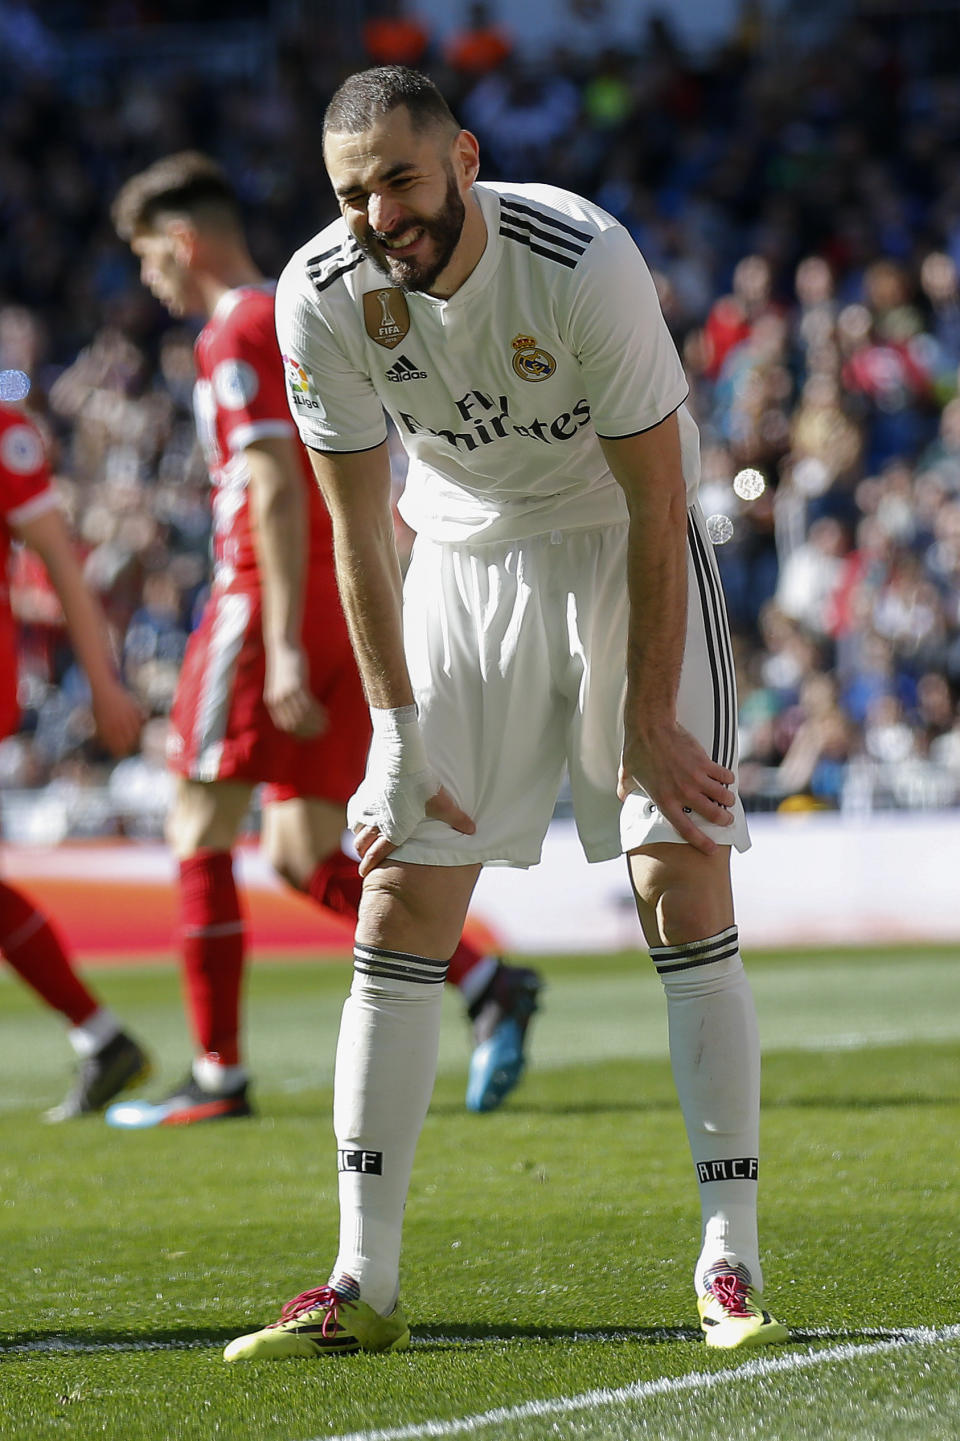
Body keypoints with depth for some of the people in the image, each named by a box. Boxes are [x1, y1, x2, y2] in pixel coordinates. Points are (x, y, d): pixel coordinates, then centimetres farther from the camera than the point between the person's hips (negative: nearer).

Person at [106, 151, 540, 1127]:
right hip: (355, 618, 9)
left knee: (200, 835, 0)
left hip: (271, 607, -9)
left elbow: (277, 491, -19)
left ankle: (218, 1075, 1)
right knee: (303, 856, 8)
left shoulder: (237, 334, -9)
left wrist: (283, 647, -23)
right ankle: (487, 983, -8)